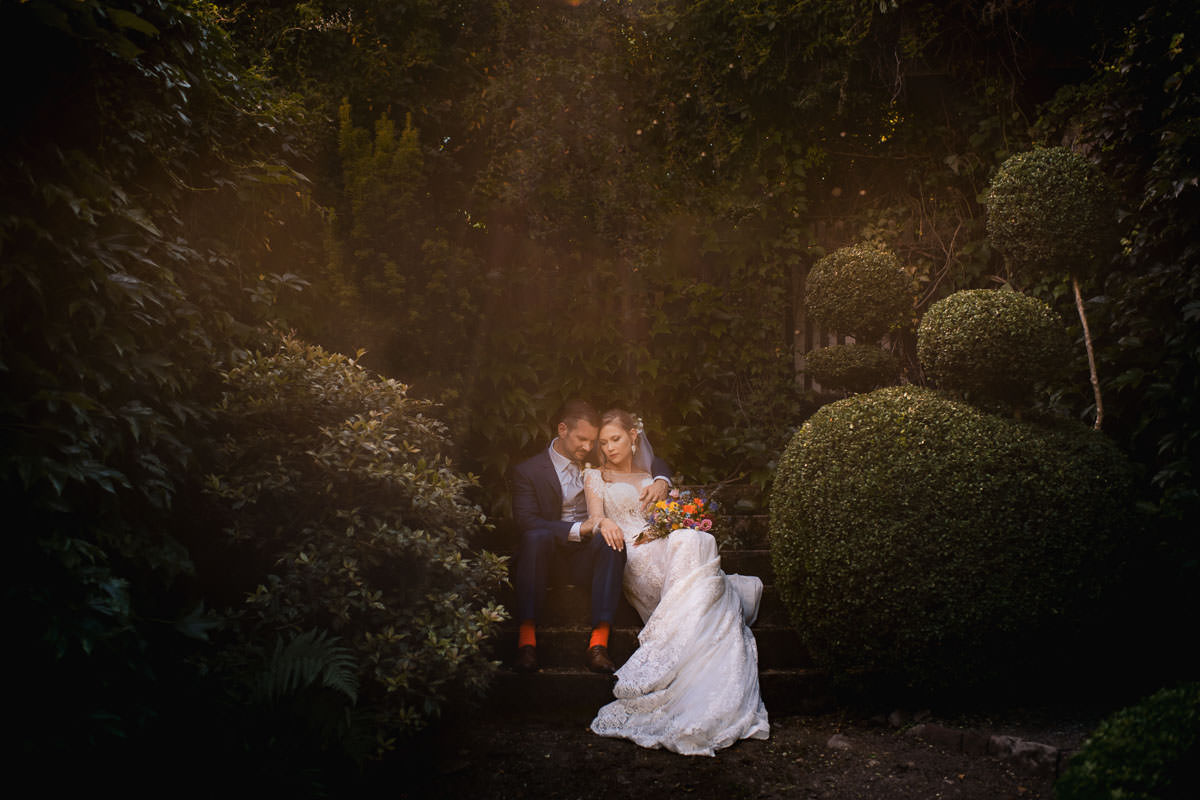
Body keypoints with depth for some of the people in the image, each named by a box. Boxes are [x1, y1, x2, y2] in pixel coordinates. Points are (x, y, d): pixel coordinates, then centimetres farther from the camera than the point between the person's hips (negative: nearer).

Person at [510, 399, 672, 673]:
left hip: (586, 558, 2)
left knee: (613, 541, -31)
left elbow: (654, 463, 17)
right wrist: (578, 529, -26)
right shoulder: (528, 471, 0)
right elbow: (525, 522, -14)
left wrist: (661, 482, -9)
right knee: (536, 536, -35)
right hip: (548, 555, -2)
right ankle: (526, 638, -39)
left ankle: (598, 643, -39)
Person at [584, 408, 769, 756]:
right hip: (632, 559, -4)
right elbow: (595, 515, 4)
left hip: (665, 551, 4)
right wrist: (604, 522, -21)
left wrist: (691, 524, -1)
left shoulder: (653, 479, 31)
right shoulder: (595, 477, 21)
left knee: (693, 542, -31)